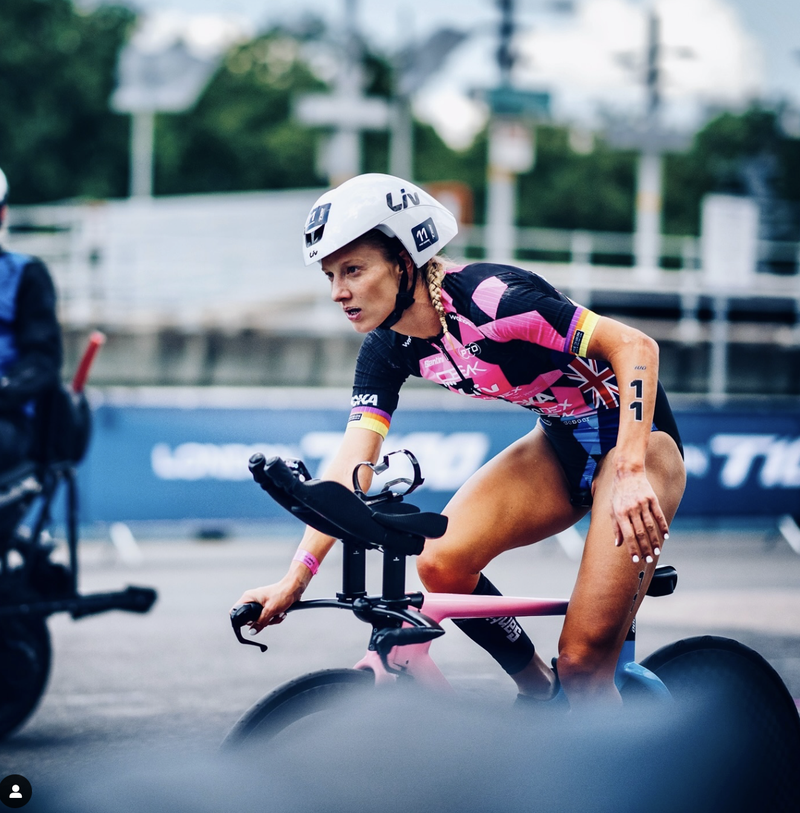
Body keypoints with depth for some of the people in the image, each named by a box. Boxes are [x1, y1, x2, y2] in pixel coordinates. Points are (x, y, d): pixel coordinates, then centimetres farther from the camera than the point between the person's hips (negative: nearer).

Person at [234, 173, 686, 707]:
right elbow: (351, 467, -9)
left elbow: (636, 347, -28)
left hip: (638, 440, -7)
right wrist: (296, 577, -18)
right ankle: (537, 690, 9)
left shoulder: (489, 298, -28)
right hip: (563, 443, 7)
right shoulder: (388, 349, -6)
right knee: (441, 563, -14)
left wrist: (632, 474, -36)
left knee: (583, 662, -15)